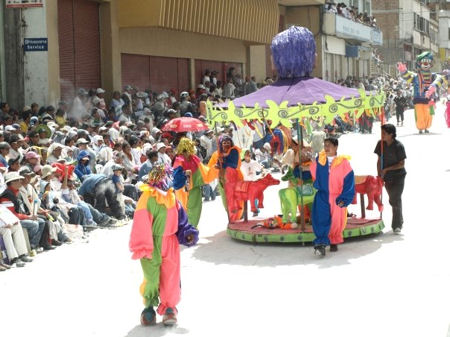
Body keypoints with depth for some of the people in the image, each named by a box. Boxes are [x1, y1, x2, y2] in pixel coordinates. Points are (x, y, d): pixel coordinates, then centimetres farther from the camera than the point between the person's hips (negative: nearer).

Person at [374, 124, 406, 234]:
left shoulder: (398, 146, -17)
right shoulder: (380, 144, -3)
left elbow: (401, 164, -14)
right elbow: (379, 160, 5)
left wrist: (387, 169, -17)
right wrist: (379, 175, -1)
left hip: (398, 176, -5)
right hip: (387, 177, 5)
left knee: (396, 200, -11)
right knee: (392, 200, 13)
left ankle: (397, 225, -5)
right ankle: (399, 221, 31)